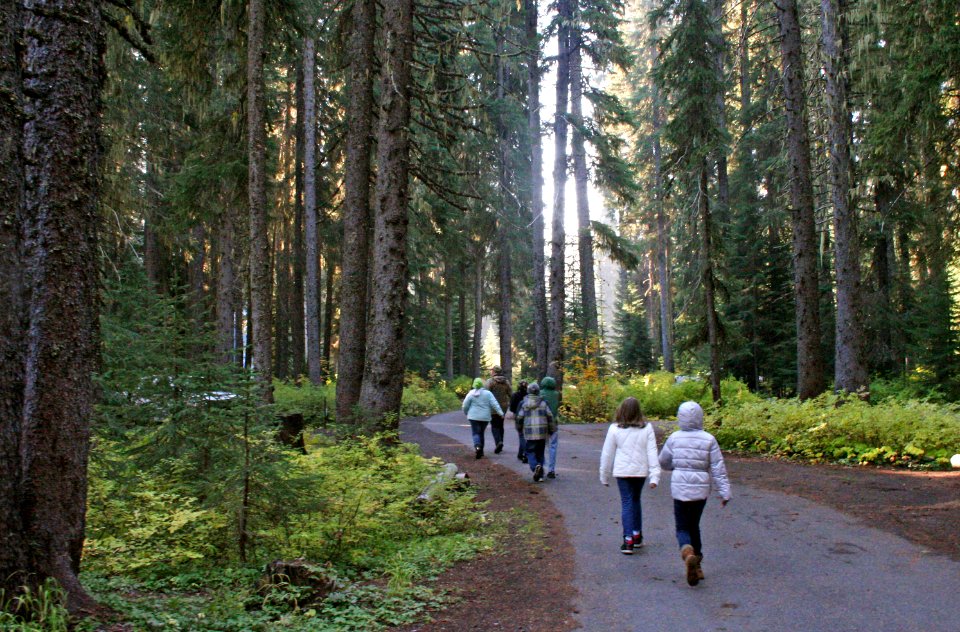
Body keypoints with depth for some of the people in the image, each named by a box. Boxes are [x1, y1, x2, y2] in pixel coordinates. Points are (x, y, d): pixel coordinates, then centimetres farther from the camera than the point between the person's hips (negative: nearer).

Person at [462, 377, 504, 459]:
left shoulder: (471, 393, -2)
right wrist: (500, 413, -8)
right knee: (482, 433, 15)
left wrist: (466, 413, 18)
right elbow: (494, 404, -7)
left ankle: (477, 446, -28)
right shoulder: (488, 393, 0)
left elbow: (465, 405, 1)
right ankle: (481, 451, 19)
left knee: (476, 433, -1)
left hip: (474, 416, -2)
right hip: (485, 417, 2)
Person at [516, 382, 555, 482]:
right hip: (542, 432, 2)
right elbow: (550, 416, -1)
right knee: (540, 452, 12)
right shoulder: (543, 403, 2)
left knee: (530, 452, 4)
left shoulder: (524, 403, 0)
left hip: (529, 432, -2)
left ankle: (535, 466, -25)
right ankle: (540, 475, 10)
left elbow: (519, 417, 2)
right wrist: (552, 429, 9)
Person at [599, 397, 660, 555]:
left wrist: (604, 476, 10)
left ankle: (628, 541, -6)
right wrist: (654, 476, -3)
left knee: (627, 503, 2)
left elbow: (607, 454, 0)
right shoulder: (647, 428, -2)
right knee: (636, 501, 20)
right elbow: (652, 453, -4)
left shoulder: (614, 429, -6)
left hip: (622, 471, -2)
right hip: (641, 471, 2)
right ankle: (637, 536, 27)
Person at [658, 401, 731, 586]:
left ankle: (687, 551, -28)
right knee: (694, 525, 19)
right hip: (701, 489, 1)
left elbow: (664, 462, 9)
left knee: (682, 527, 4)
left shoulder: (674, 438, -4)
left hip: (680, 488, -1)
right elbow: (718, 468, -4)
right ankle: (697, 566, 22)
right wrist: (724, 492, 0)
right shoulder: (709, 440, -5)